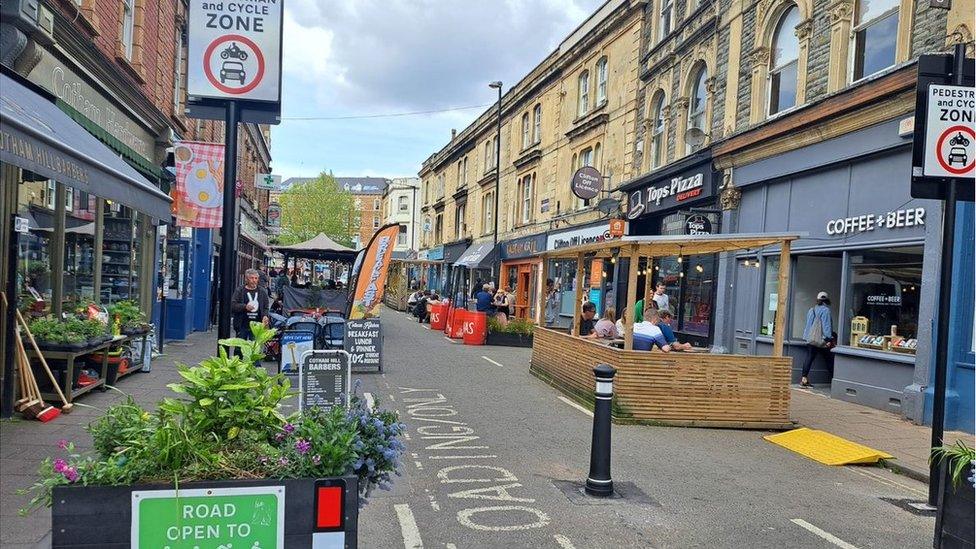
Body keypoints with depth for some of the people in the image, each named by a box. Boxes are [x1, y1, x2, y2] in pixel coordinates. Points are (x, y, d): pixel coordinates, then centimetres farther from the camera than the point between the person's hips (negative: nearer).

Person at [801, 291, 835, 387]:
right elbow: (826, 325, -14)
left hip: (810, 340, 6)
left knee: (809, 359, 3)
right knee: (829, 360, 5)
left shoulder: (811, 310, 14)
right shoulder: (825, 310, -9)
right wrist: (828, 339, -14)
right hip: (821, 340, -6)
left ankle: (804, 378, -4)